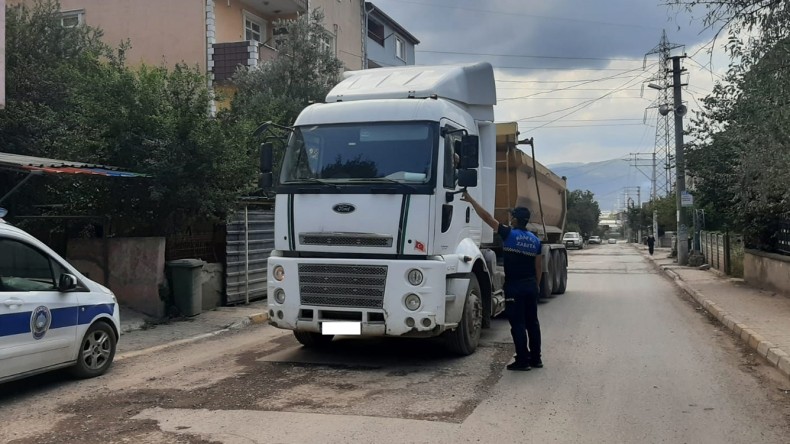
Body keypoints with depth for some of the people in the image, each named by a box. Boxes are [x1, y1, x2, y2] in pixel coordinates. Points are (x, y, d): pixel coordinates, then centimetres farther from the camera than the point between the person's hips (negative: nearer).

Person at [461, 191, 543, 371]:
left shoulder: (509, 234, -10)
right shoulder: (535, 240, 7)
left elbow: (487, 218, -8)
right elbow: (539, 267, 10)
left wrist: (471, 200, -1)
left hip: (514, 287, -6)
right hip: (531, 286, 6)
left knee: (518, 324, -2)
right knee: (532, 322, 12)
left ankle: (522, 360, 0)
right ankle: (535, 358, 17)